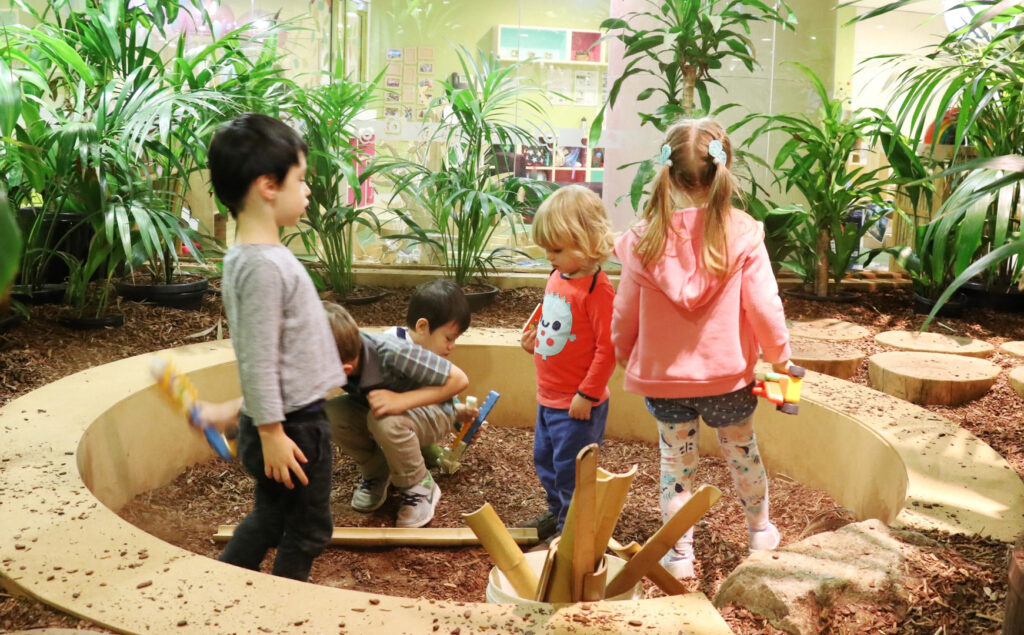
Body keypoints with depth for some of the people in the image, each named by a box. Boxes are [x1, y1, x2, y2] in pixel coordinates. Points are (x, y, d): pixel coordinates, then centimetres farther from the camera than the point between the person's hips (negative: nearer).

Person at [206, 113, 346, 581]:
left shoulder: (250, 256, 7)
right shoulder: (263, 265, -24)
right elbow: (258, 361, -25)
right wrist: (272, 434, -21)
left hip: (290, 418, 9)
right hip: (294, 424, -9)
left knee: (270, 517, 24)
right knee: (309, 529, 10)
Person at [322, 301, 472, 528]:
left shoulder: (392, 355, -37)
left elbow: (459, 379, -31)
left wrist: (400, 400, -39)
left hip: (432, 415, -5)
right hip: (379, 407, 5)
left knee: (385, 421, -36)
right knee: (330, 414, -21)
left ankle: (420, 487, -9)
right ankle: (375, 473, 4)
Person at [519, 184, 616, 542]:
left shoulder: (596, 289, -21)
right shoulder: (556, 278, 6)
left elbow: (607, 348, -22)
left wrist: (587, 395, -20)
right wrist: (535, 340, 5)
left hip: (578, 404, -9)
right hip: (547, 397, 9)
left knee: (570, 468, 3)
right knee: (545, 459, 23)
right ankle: (556, 512, 42)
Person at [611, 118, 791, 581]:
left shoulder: (644, 238, -12)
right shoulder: (741, 235, -15)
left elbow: (625, 315, -5)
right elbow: (763, 307, -12)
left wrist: (624, 356, 14)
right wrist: (779, 356, 6)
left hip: (661, 376, 0)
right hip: (727, 374, 0)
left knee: (675, 460, 15)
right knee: (741, 449, 23)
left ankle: (679, 555, 24)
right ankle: (761, 532, 44)